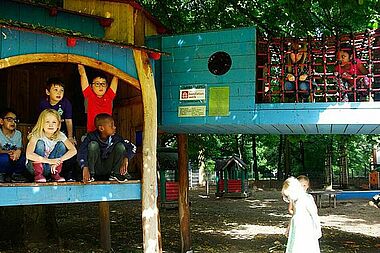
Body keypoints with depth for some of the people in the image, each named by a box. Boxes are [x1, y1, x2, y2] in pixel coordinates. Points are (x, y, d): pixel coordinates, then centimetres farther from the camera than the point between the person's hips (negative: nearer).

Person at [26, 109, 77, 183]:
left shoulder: (60, 136, -10)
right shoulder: (36, 135, -21)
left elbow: (73, 150, -16)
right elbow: (28, 155, -33)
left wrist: (58, 160, -28)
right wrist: (49, 161, -38)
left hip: (50, 168, 3)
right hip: (34, 166, -3)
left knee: (61, 144, -16)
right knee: (40, 143, -26)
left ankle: (55, 173, -7)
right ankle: (38, 174, -17)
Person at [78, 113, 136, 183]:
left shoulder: (115, 138, -11)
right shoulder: (92, 137, -19)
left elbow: (132, 147, -7)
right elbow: (81, 152, -30)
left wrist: (126, 159, -24)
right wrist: (85, 168, -45)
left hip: (108, 168, 3)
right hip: (96, 168, -3)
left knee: (120, 146, -15)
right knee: (93, 144, -26)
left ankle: (115, 174, -5)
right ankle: (90, 174, -16)